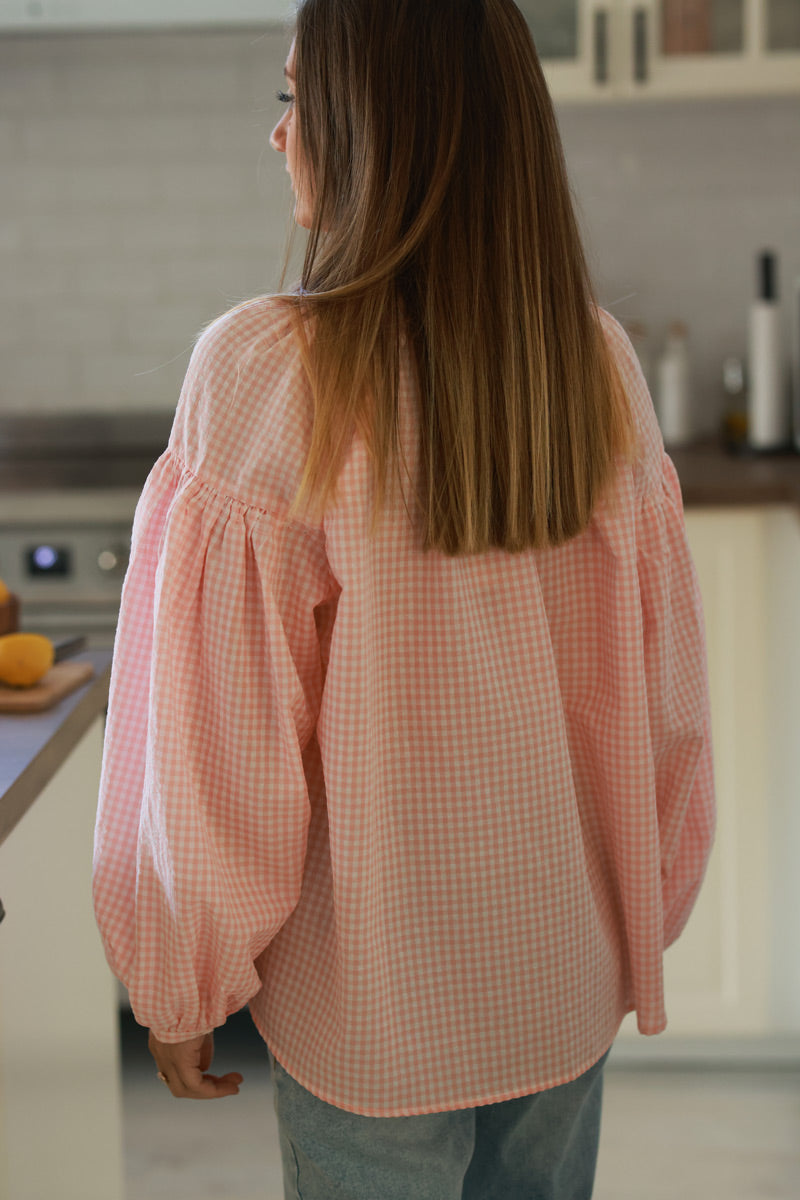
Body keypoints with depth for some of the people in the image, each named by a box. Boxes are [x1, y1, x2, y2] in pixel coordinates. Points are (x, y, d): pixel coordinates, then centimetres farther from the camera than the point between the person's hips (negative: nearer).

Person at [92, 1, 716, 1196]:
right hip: (569, 971, 5)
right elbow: (661, 686, 2)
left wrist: (181, 985, -2)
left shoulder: (265, 372, -20)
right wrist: (642, 909, 15)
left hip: (377, 1001, -4)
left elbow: (219, 736, -16)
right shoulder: (600, 361, -5)